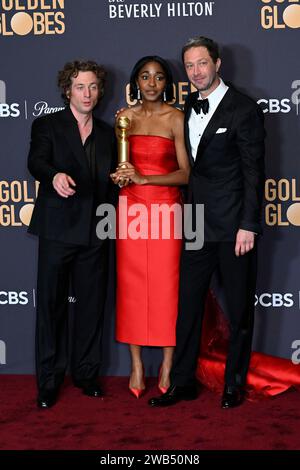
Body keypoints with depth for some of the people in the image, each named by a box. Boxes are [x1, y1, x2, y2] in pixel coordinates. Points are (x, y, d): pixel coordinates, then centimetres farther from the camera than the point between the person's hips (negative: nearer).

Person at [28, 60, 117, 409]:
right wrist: (55, 176, -38)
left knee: (91, 304, 8)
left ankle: (86, 373, 21)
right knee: (51, 304, 0)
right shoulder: (47, 125, 2)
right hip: (58, 229, -4)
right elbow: (37, 162, -16)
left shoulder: (107, 133, 16)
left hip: (94, 233, 4)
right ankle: (49, 381, 8)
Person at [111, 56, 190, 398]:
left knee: (166, 285, -1)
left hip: (166, 208, -3)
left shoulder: (175, 118, -3)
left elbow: (185, 173, -8)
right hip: (130, 207, 3)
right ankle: (136, 364, 13)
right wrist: (117, 175, -5)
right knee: (131, 283, 3)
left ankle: (167, 364, 11)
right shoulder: (125, 116, 9)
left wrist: (142, 178, -17)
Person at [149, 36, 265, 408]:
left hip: (234, 225, -6)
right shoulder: (189, 106, 10)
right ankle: (182, 382, 19)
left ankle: (234, 384, 20)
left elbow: (253, 172, -11)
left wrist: (248, 225, -15)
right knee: (188, 303, 8)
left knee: (239, 308, 7)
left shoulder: (243, 109, -9)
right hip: (198, 224, 6)